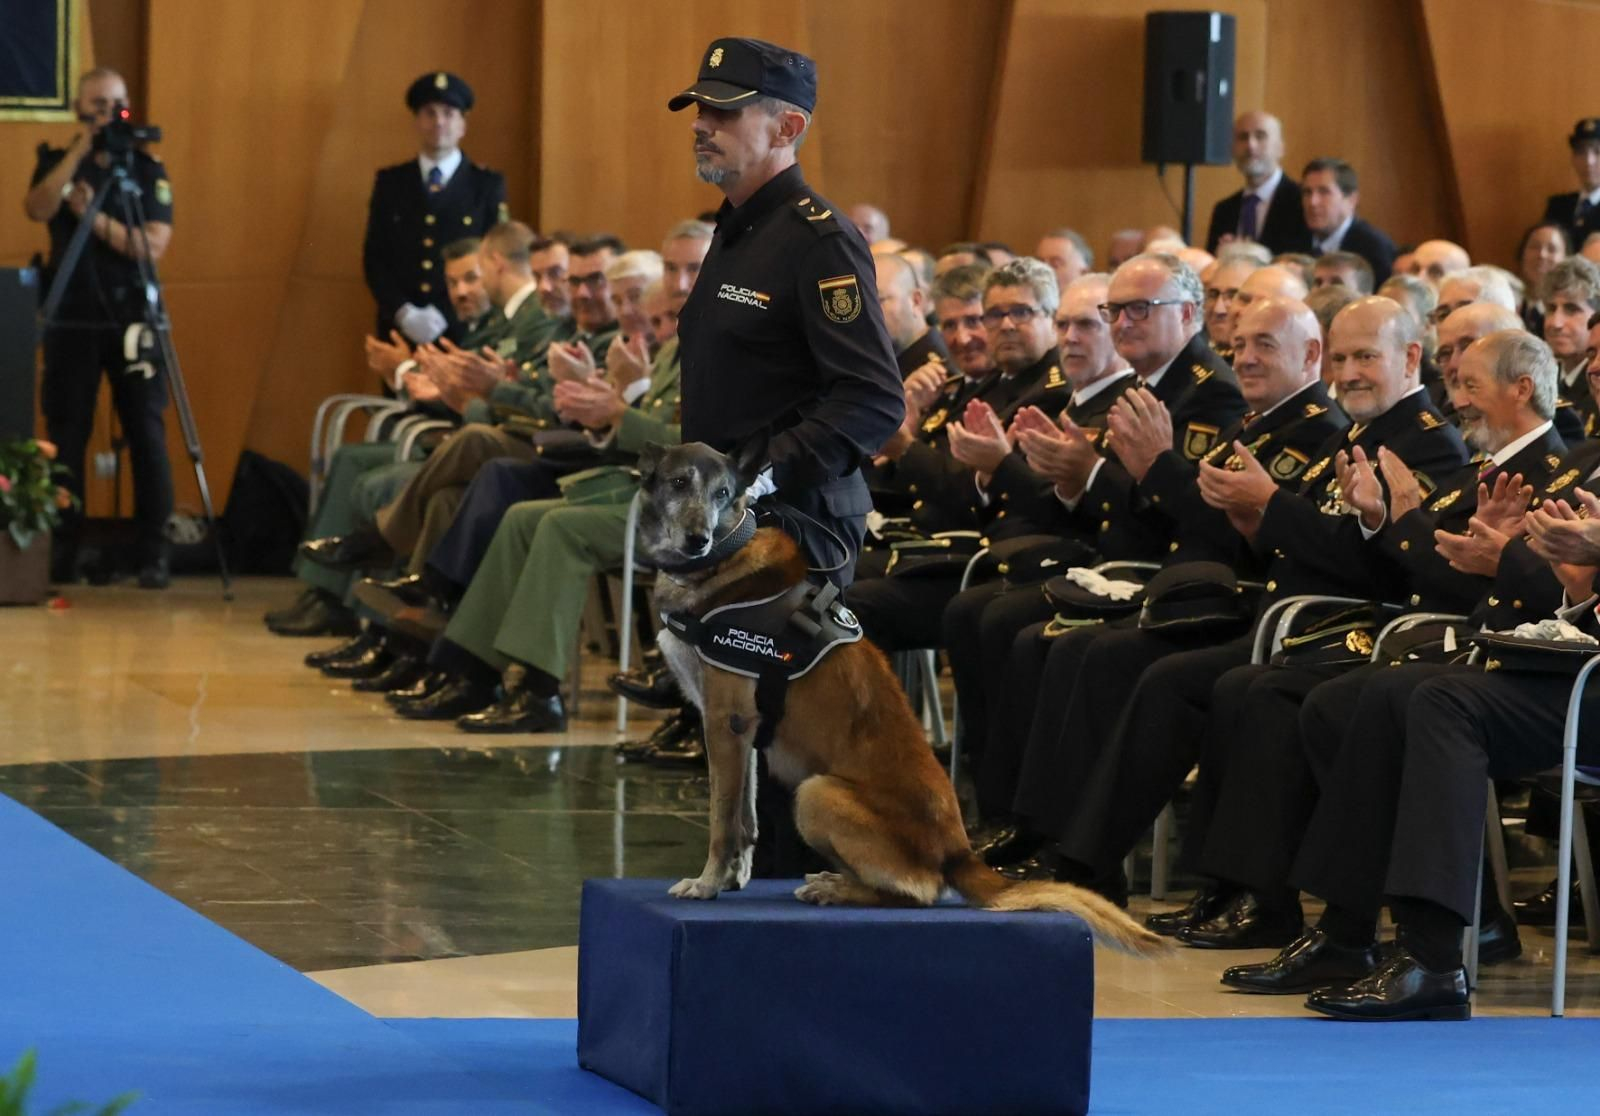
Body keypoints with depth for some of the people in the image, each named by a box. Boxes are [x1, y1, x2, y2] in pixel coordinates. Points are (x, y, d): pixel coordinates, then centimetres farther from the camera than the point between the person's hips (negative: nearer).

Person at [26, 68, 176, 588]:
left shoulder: (147, 169, 5)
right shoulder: (56, 163, 8)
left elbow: (153, 245, -7)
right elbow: (38, 209, -13)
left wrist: (95, 217, -17)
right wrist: (79, 152, -16)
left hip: (132, 318, -1)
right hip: (72, 319, 1)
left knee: (147, 436, -5)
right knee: (65, 437, 0)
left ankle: (154, 554, -3)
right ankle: (62, 554, 6)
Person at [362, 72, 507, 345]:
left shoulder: (488, 186, 5)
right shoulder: (390, 182, 10)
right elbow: (374, 257, 7)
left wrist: (444, 316, -8)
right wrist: (403, 314, -9)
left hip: (464, 331, -1)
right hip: (399, 331, 1)